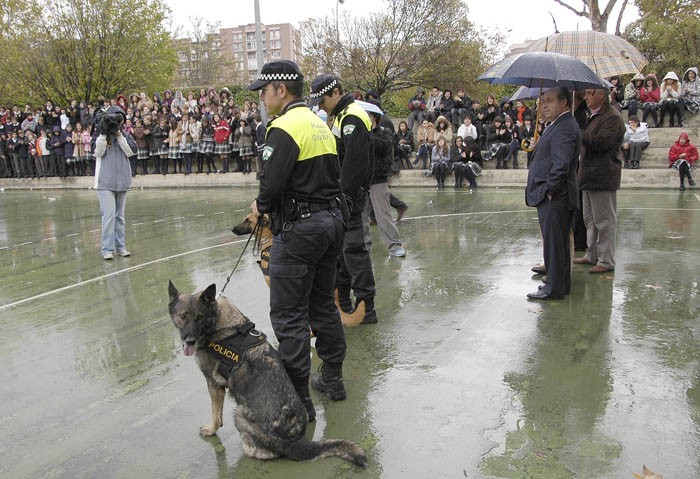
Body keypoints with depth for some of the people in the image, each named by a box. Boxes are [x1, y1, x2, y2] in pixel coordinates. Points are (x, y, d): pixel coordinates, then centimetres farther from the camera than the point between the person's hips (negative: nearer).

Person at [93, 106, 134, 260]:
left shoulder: (124, 136, 9)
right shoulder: (101, 135, 2)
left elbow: (130, 152, -6)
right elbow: (99, 153, -11)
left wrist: (119, 135, -12)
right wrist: (104, 133, -19)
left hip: (122, 181, 4)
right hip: (105, 182, -3)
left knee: (120, 216, 10)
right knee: (109, 215, -10)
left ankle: (120, 246, 17)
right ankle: (107, 249, -7)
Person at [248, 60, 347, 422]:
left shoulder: (284, 128, -13)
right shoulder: (321, 125, 15)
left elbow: (272, 183, -21)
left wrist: (261, 205, 1)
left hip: (299, 229, -9)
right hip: (331, 220, 10)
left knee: (289, 315, -2)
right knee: (323, 304, 20)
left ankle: (298, 399, 4)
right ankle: (333, 379, 31)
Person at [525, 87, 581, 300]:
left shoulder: (564, 127, -17)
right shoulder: (558, 125, 17)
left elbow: (561, 165, -24)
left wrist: (549, 191, -19)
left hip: (554, 198, -11)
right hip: (552, 197, 11)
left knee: (554, 242, -3)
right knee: (558, 242, 17)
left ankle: (554, 288, 5)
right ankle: (561, 284, 28)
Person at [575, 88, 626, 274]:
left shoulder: (612, 117, -13)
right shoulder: (594, 117, 19)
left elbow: (601, 141, -25)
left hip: (603, 178, -10)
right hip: (590, 176, 10)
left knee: (604, 220, -4)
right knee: (590, 219, 16)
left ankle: (606, 260, 2)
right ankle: (592, 255, 27)